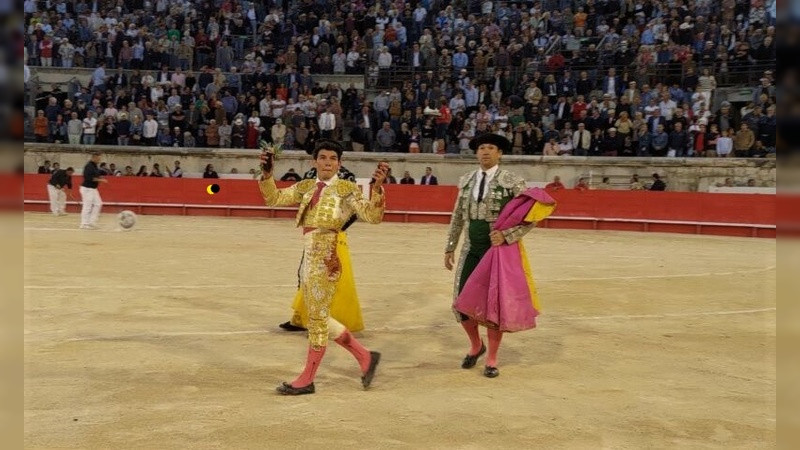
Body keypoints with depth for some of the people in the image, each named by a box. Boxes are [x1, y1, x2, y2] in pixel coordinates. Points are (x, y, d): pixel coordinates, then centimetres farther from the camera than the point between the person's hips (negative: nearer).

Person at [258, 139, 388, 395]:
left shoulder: (347, 189, -2)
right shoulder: (306, 187, 14)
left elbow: (372, 216, -10)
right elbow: (274, 198, 12)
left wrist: (377, 188, -24)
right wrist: (267, 174, -4)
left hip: (326, 259, -8)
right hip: (308, 258, 8)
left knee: (318, 318, 2)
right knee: (319, 319, 15)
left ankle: (306, 380, 14)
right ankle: (365, 357, 27)